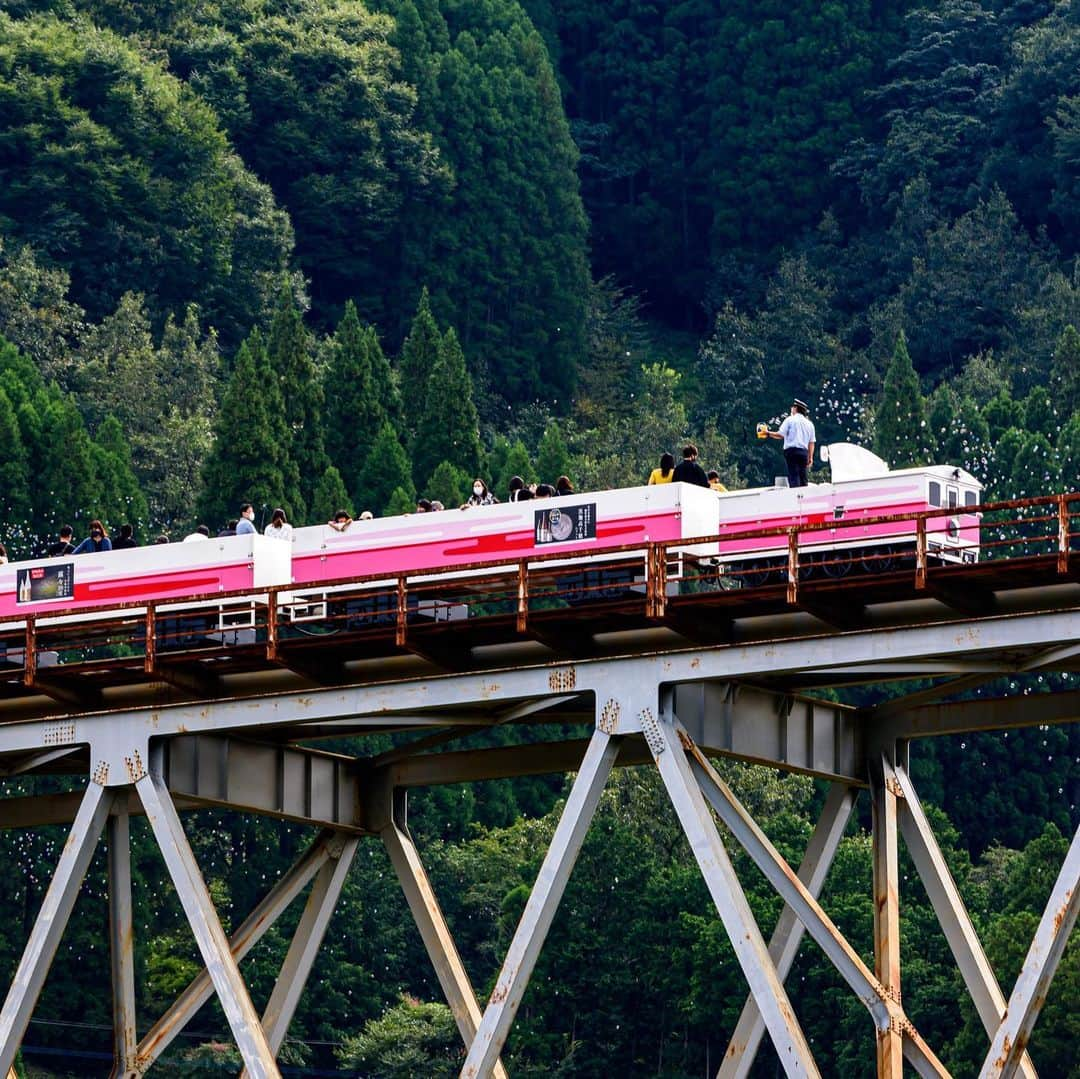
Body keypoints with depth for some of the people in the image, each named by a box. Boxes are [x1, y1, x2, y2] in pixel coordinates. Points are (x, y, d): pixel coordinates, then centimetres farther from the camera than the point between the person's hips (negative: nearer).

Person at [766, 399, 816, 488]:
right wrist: (810, 457, 14)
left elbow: (780, 435, -5)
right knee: (803, 478, 7)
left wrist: (769, 433, 9)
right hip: (804, 451, 5)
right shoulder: (809, 423, 15)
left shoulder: (790, 420, 0)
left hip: (792, 450, -5)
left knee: (793, 477, -11)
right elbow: (811, 442, 13)